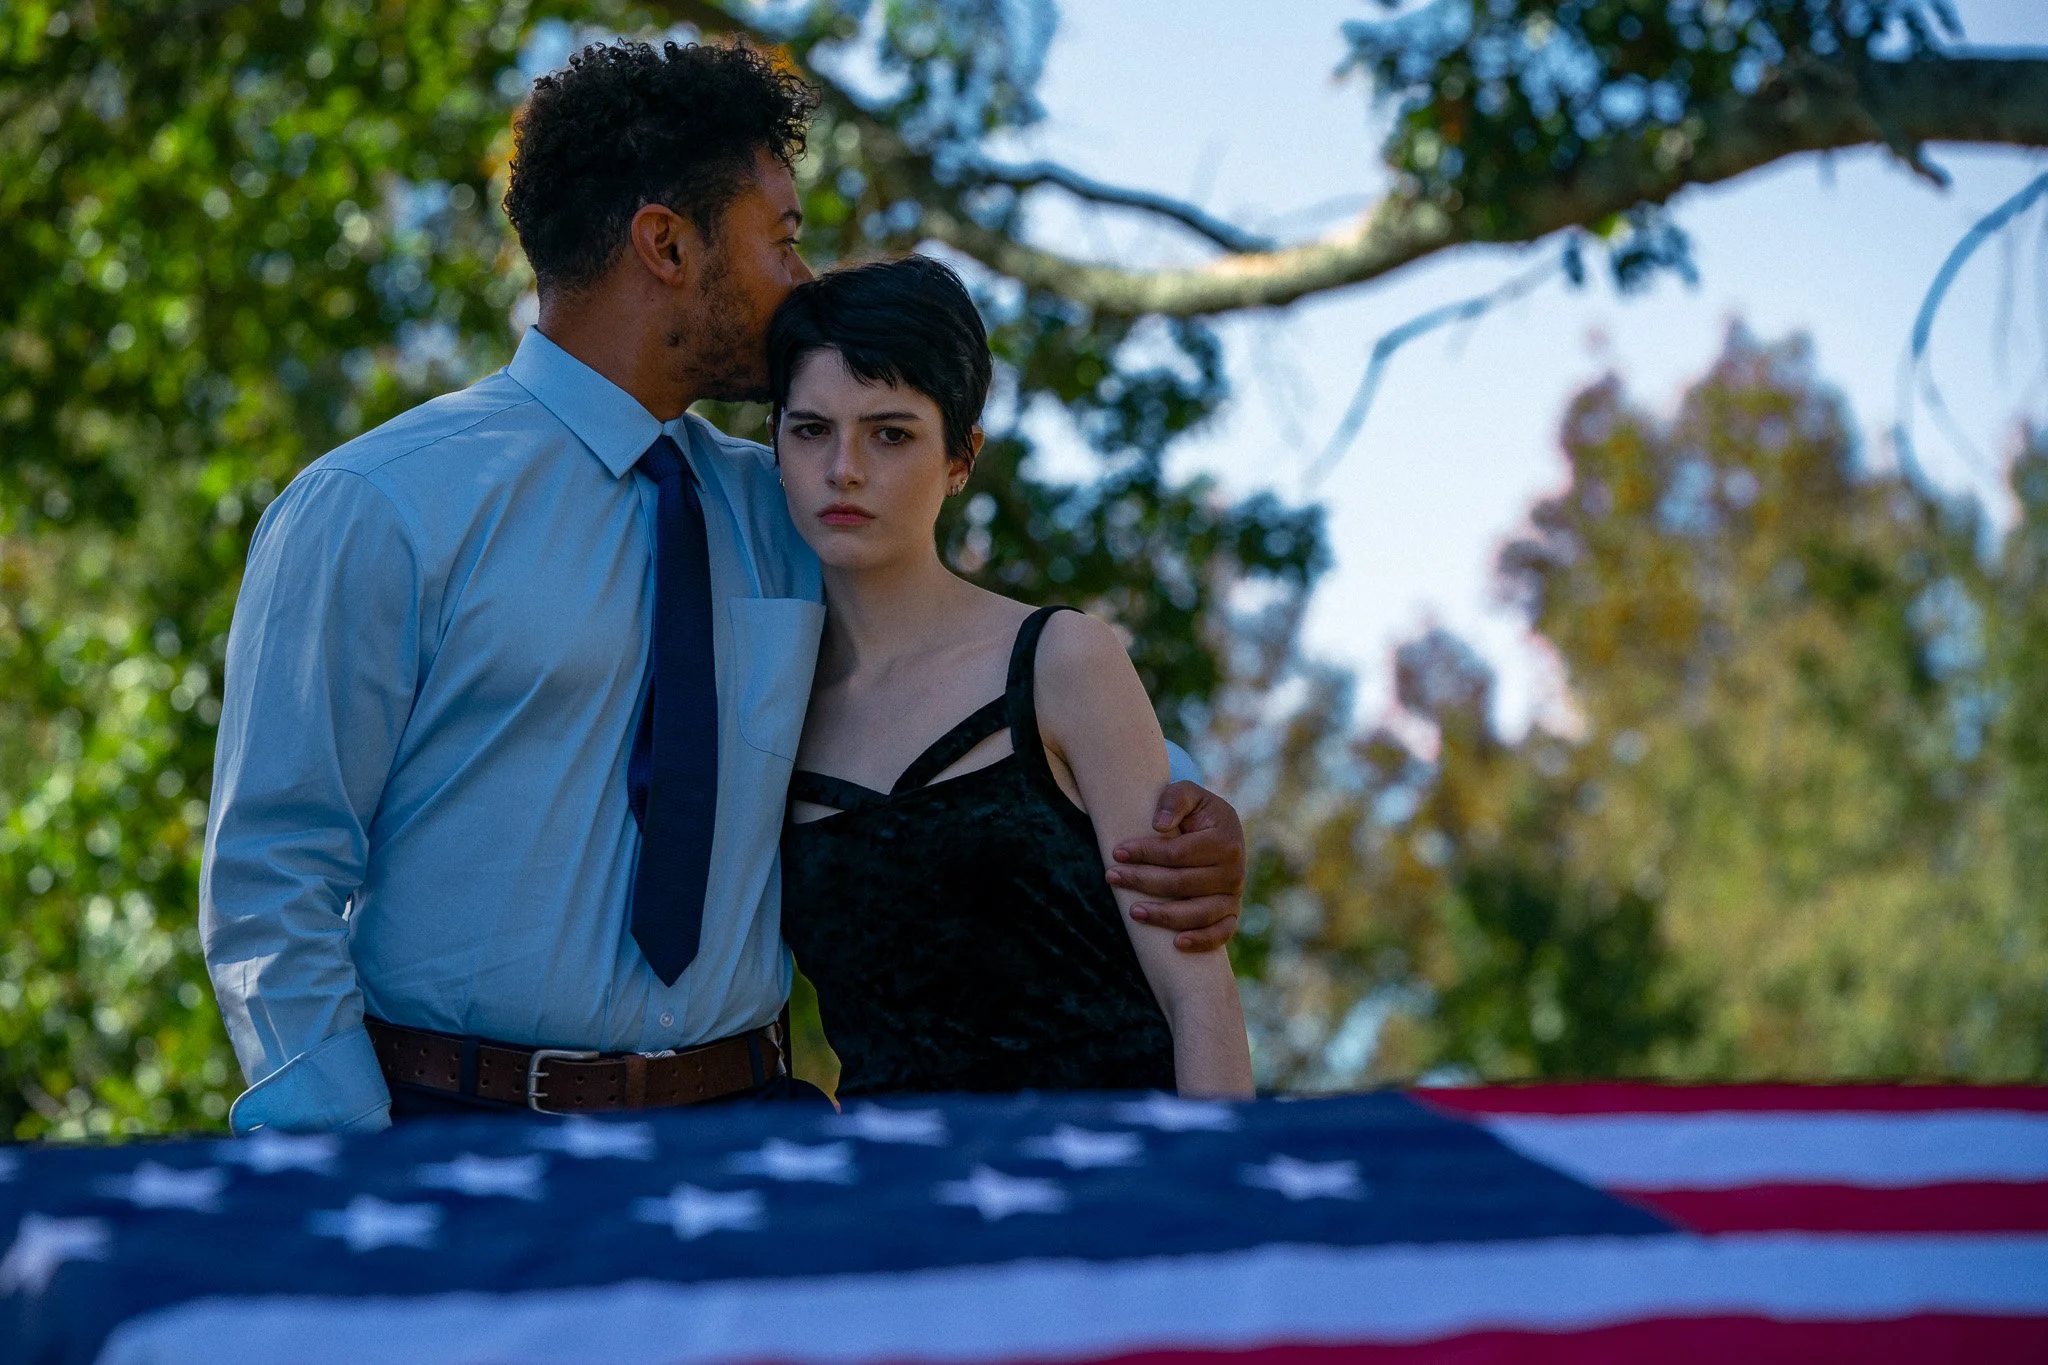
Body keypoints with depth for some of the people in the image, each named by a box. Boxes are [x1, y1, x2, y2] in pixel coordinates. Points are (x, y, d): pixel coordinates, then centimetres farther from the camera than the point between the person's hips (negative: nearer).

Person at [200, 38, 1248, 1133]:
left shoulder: (779, 519, 11)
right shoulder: (376, 512, -4)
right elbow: (271, 879, -6)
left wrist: (1180, 806, 3)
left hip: (741, 1124, 6)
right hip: (451, 1126, -5)